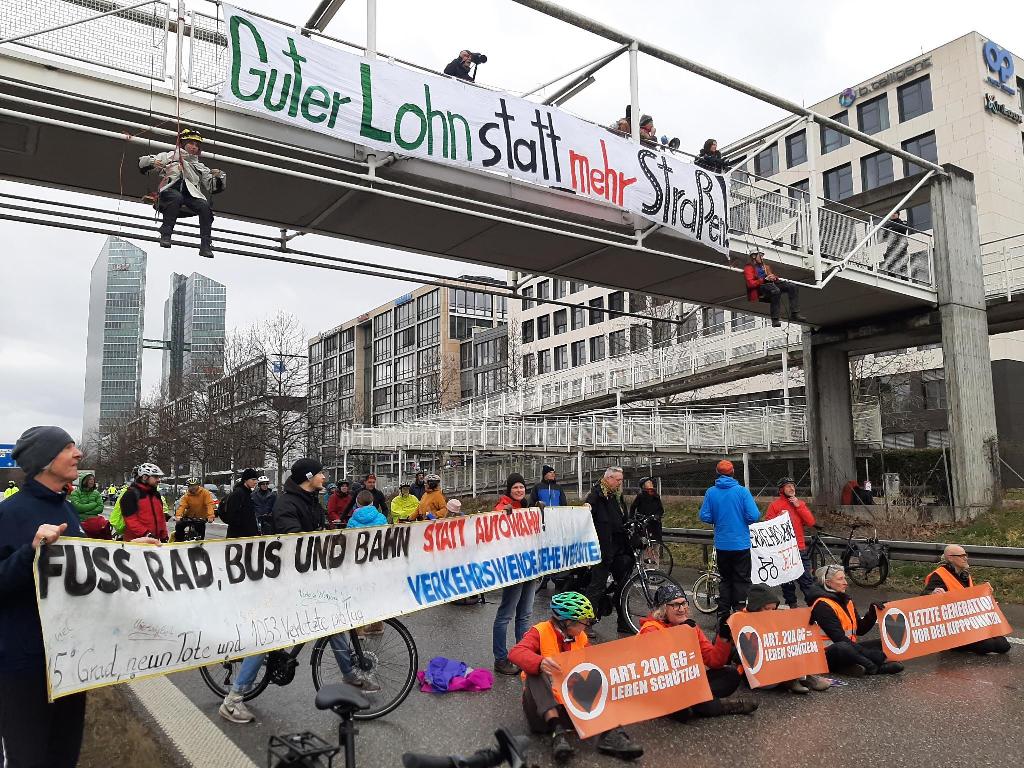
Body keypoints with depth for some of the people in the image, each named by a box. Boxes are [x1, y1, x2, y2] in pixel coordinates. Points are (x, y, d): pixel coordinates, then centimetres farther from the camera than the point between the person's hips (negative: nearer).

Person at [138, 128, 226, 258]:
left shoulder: (200, 167, 33)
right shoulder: (169, 156, 25)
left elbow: (214, 187, 23)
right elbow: (142, 162, 19)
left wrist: (219, 177, 1)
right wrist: (152, 162, -4)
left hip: (192, 195, 3)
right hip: (170, 190, -2)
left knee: (205, 206, -29)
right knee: (176, 197, -39)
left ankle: (206, 246, -28)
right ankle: (165, 235, -34)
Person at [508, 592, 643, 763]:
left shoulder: (580, 638, 10)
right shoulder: (541, 632, -9)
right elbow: (516, 652, -25)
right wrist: (540, 663, -45)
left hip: (573, 704, 4)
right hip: (543, 704, -4)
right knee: (536, 673, -30)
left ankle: (610, 731, -28)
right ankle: (558, 730, -37)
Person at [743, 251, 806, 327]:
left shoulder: (766, 266, 34)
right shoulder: (749, 268, 8)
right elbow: (750, 284, -8)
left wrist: (774, 277, 2)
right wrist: (765, 279, -15)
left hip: (772, 283, 8)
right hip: (760, 286, -8)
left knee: (793, 287, -12)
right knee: (776, 291, -39)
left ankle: (794, 314, -17)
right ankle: (775, 319, -39)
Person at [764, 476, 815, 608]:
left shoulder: (800, 503, 11)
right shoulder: (775, 505, 0)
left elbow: (811, 521, -1)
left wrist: (798, 506, -8)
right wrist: (780, 517, -21)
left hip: (800, 549, 2)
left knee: (806, 580, 2)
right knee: (787, 581, 8)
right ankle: (791, 605, 19)